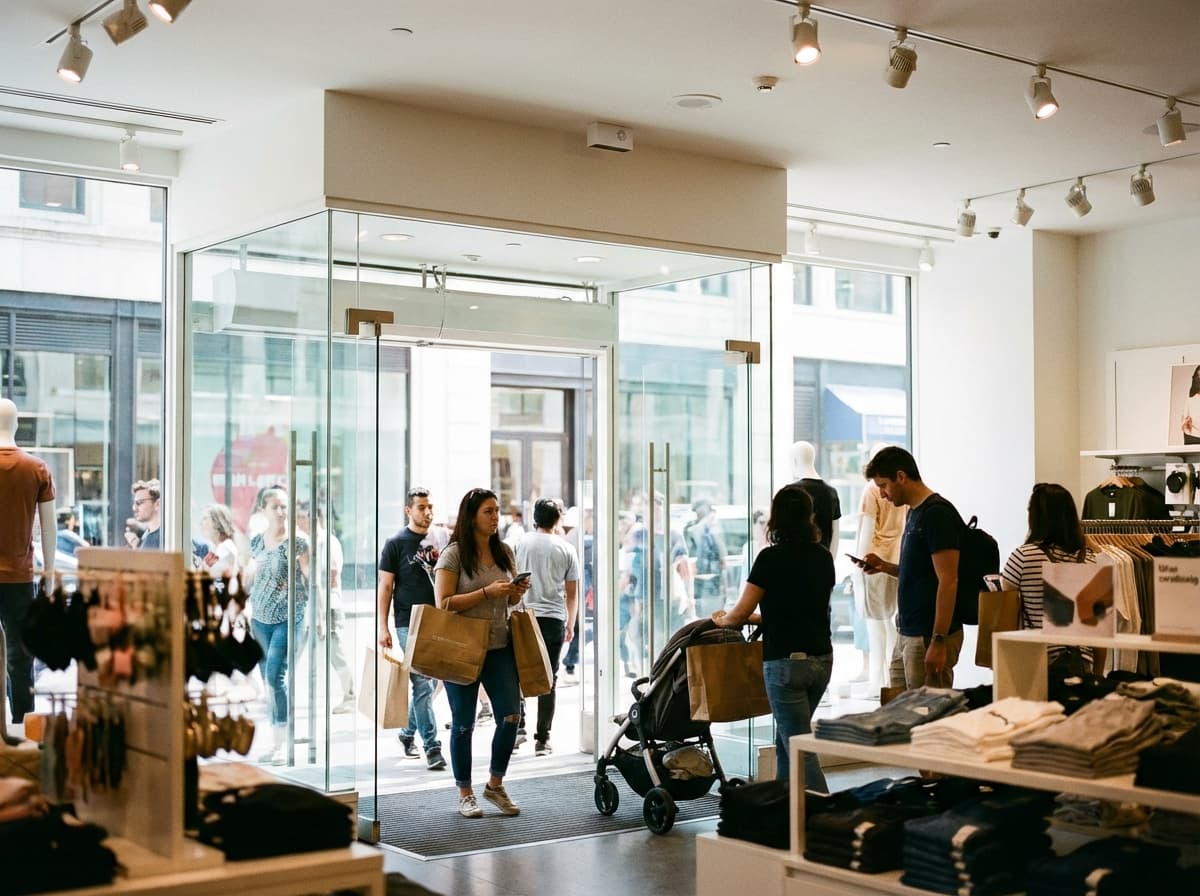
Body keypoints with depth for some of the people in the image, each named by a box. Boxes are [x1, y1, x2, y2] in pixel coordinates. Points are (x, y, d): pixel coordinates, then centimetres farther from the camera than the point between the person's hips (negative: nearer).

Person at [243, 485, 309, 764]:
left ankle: (281, 744, -10)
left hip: (288, 618, -5)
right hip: (260, 619, 5)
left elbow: (311, 579, -6)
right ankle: (276, 743, 15)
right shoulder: (256, 542, 10)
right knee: (268, 681, 7)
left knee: (275, 676, -16)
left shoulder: (298, 542, -5)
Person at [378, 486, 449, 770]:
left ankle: (408, 732, 31)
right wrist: (383, 627, -6)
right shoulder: (396, 543, -2)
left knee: (429, 683, 12)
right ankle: (432, 747, -7)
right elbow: (385, 587, -1)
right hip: (409, 623, -4)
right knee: (422, 684, -8)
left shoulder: (443, 538, 9)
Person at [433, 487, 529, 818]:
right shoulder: (454, 554, -9)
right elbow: (443, 604, -15)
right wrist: (486, 592, -21)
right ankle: (465, 794, 20)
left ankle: (495, 784, 17)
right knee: (464, 723, 5)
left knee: (511, 715, -3)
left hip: (498, 647, 5)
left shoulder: (504, 553, 9)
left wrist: (518, 592, -3)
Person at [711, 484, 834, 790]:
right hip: (822, 659, 7)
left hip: (786, 661, -7)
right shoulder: (823, 557, 7)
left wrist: (723, 619, 16)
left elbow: (741, 612, -7)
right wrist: (757, 618, 26)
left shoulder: (771, 558, -11)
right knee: (787, 739, 19)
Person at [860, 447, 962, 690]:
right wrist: (885, 567, 8)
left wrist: (938, 642, -22)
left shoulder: (938, 513, -14)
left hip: (929, 637, -9)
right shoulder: (913, 512, 15)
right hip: (906, 634, 9)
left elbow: (948, 581, -19)